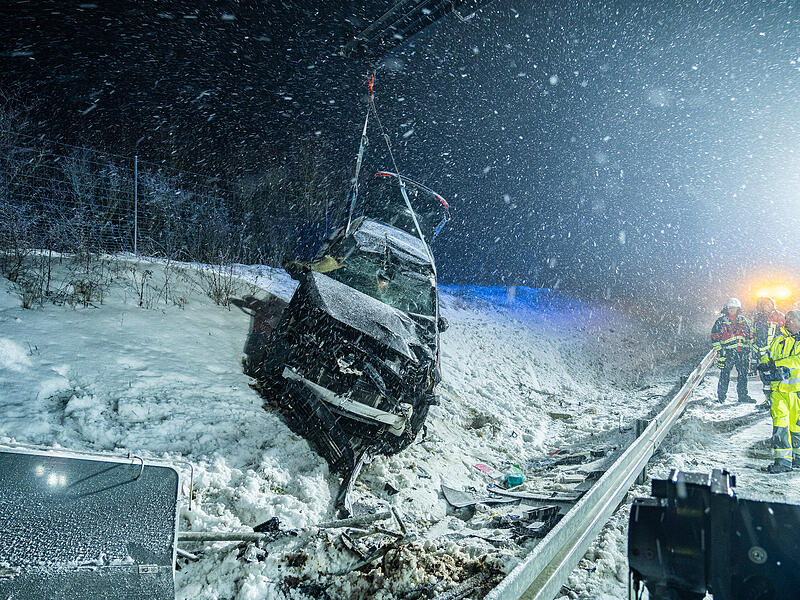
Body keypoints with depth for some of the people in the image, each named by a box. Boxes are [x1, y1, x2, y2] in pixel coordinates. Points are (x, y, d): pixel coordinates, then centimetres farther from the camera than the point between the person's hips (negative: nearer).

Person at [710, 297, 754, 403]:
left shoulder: (743, 320, 13)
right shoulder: (721, 321, 3)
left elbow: (750, 334, 20)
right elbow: (715, 337, 1)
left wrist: (749, 347, 12)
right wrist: (719, 350, -6)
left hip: (742, 352, 4)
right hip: (727, 352, -4)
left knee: (743, 374, 9)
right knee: (725, 375, -4)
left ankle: (743, 395, 19)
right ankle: (721, 396, 4)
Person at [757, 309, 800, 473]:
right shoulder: (779, 340, 18)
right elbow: (769, 355, 19)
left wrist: (776, 363, -17)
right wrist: (764, 363, -3)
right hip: (778, 387, 3)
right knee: (779, 423, -6)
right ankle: (782, 460, -3)